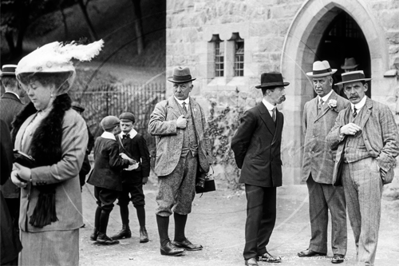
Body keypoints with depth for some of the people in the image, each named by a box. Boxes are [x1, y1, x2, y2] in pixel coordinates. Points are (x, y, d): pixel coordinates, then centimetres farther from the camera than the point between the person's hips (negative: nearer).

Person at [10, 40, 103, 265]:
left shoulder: (71, 120, -12)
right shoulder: (28, 119, 12)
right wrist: (16, 172, -1)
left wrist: (32, 175, -17)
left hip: (56, 213, -8)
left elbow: (72, 164, -19)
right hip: (29, 210, 8)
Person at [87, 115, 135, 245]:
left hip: (98, 178, 9)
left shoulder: (98, 140, 7)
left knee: (100, 205, 18)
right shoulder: (112, 143, -19)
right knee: (106, 206, 0)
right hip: (108, 180, -9)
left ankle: (96, 232, 24)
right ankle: (102, 236, 4)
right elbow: (114, 163, -21)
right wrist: (127, 161, -5)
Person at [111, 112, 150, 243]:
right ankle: (125, 229, 22)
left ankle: (143, 230, 2)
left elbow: (145, 157, -4)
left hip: (134, 175, -5)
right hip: (120, 175, 5)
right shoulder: (118, 138, 7)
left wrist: (145, 174, -7)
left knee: (138, 202, -3)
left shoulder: (138, 138, -6)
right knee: (122, 202, 11)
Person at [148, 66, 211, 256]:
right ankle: (164, 244, -2)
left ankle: (180, 239, 24)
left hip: (192, 161, 5)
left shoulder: (197, 108, 17)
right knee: (166, 202, -5)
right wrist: (175, 124, -16)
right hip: (171, 161, -5)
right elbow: (152, 127, -11)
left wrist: (205, 158, 10)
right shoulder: (163, 106, 2)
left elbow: (204, 134, 17)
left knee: (185, 202, 12)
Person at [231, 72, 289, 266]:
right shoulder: (253, 115, -11)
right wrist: (245, 165, 5)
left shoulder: (279, 116, 13)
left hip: (272, 174, 7)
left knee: (269, 215, 9)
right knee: (254, 215, -7)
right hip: (255, 174, -7)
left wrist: (276, 163, 15)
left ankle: (261, 250, 18)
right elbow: (237, 143, -5)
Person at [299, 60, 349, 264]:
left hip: (331, 166, -6)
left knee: (337, 210, -1)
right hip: (311, 166, 6)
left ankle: (339, 250, 5)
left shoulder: (343, 105, -5)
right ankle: (317, 246, 21)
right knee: (316, 210, 13)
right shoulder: (308, 106, 16)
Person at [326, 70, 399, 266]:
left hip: (368, 167, -5)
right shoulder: (342, 114, 21)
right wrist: (341, 130, -4)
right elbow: (330, 141, 16)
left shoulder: (380, 110, 4)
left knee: (369, 220, -9)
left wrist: (379, 167, -11)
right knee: (355, 220, 8)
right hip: (346, 169, 6)